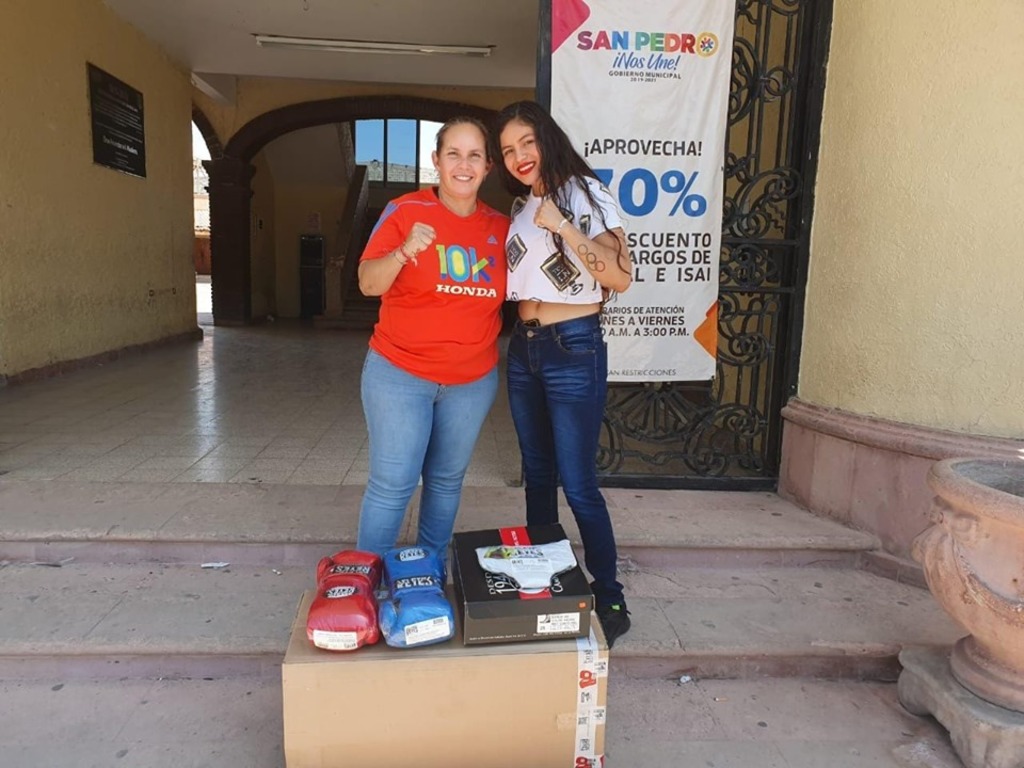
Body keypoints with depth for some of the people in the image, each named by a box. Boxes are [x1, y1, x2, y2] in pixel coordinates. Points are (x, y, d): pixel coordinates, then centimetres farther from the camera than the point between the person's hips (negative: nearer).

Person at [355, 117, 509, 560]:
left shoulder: (500, 226, 4)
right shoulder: (405, 210, -7)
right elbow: (368, 283, -11)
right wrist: (404, 252, -30)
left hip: (473, 380, 4)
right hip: (399, 373, -4)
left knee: (447, 480, 14)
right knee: (393, 484, -3)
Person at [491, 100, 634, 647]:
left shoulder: (584, 192, -7)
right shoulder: (520, 207, 13)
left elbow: (621, 277, -17)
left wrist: (563, 227, -22)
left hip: (573, 349, -7)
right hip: (523, 350, 7)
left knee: (577, 485, -5)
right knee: (537, 475, 15)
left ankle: (610, 601, 12)